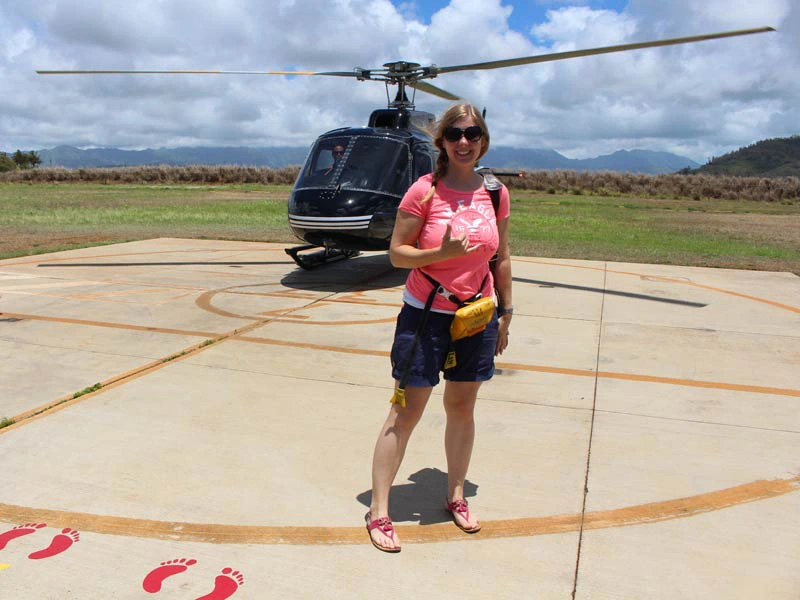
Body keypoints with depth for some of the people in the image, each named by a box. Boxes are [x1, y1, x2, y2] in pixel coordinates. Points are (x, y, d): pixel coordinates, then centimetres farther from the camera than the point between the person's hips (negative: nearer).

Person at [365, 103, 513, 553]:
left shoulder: (495, 193, 2)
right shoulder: (424, 191, -9)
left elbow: (501, 257, 10)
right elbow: (397, 252, -8)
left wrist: (506, 313, 12)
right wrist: (443, 253, -25)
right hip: (425, 315, -4)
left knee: (462, 406, 15)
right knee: (406, 412, 0)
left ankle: (456, 496, 33)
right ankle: (379, 512, 12)